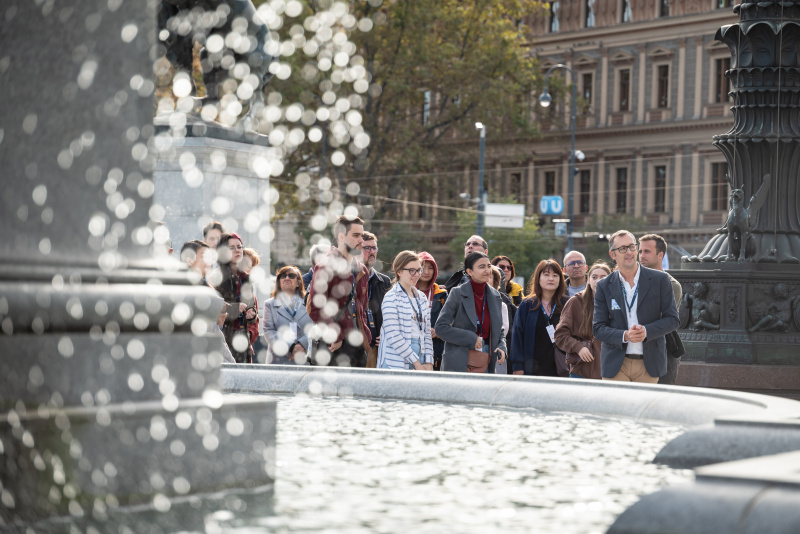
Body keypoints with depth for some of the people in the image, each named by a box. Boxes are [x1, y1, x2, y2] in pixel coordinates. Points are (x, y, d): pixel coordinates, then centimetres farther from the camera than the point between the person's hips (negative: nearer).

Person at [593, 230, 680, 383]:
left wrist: (646, 331, -15)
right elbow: (598, 328, 3)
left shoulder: (660, 280, 3)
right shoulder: (604, 286, 5)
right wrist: (624, 336, -16)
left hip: (649, 365, 0)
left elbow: (672, 319, 3)